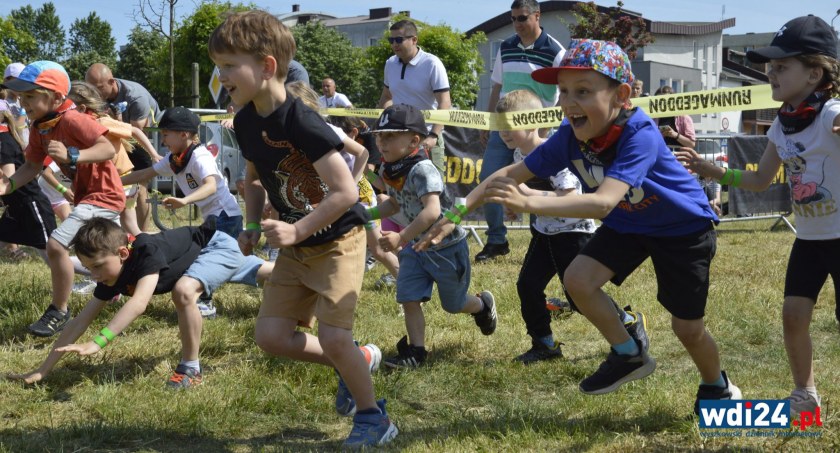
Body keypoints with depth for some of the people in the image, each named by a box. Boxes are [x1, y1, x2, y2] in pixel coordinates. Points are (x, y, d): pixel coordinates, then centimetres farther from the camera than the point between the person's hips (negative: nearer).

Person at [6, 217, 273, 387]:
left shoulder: (148, 252, -40)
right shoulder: (113, 275, -16)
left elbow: (139, 304, -54)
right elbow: (83, 319, -14)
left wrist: (97, 343, -62)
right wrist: (44, 369, -18)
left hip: (219, 246, -9)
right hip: (202, 252, 9)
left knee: (183, 290, -35)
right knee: (267, 274, 30)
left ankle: (190, 369, -18)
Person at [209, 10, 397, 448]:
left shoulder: (301, 122, -27)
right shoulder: (245, 122, -2)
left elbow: (345, 191, -28)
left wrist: (297, 231, -28)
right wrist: (253, 226, 2)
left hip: (338, 239, -8)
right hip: (296, 246, 8)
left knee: (331, 335, -16)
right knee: (270, 335, 1)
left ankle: (374, 417, 8)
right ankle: (357, 360, 24)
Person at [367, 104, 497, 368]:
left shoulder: (422, 170, -30)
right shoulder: (387, 171, -2)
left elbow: (432, 211, -41)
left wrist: (401, 237, -46)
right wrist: (368, 214, 0)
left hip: (446, 245, -7)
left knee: (453, 304, 12)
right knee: (408, 297, -7)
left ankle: (483, 305, 44)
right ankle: (416, 351, 5)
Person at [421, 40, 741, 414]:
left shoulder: (639, 135, -39)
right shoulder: (570, 136, -21)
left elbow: (602, 202, -51)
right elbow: (513, 173, -14)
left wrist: (527, 204, -60)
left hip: (685, 228, -5)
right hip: (627, 224, 5)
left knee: (687, 327, 2)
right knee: (578, 280, -16)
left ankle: (717, 387, 35)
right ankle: (630, 354, 8)